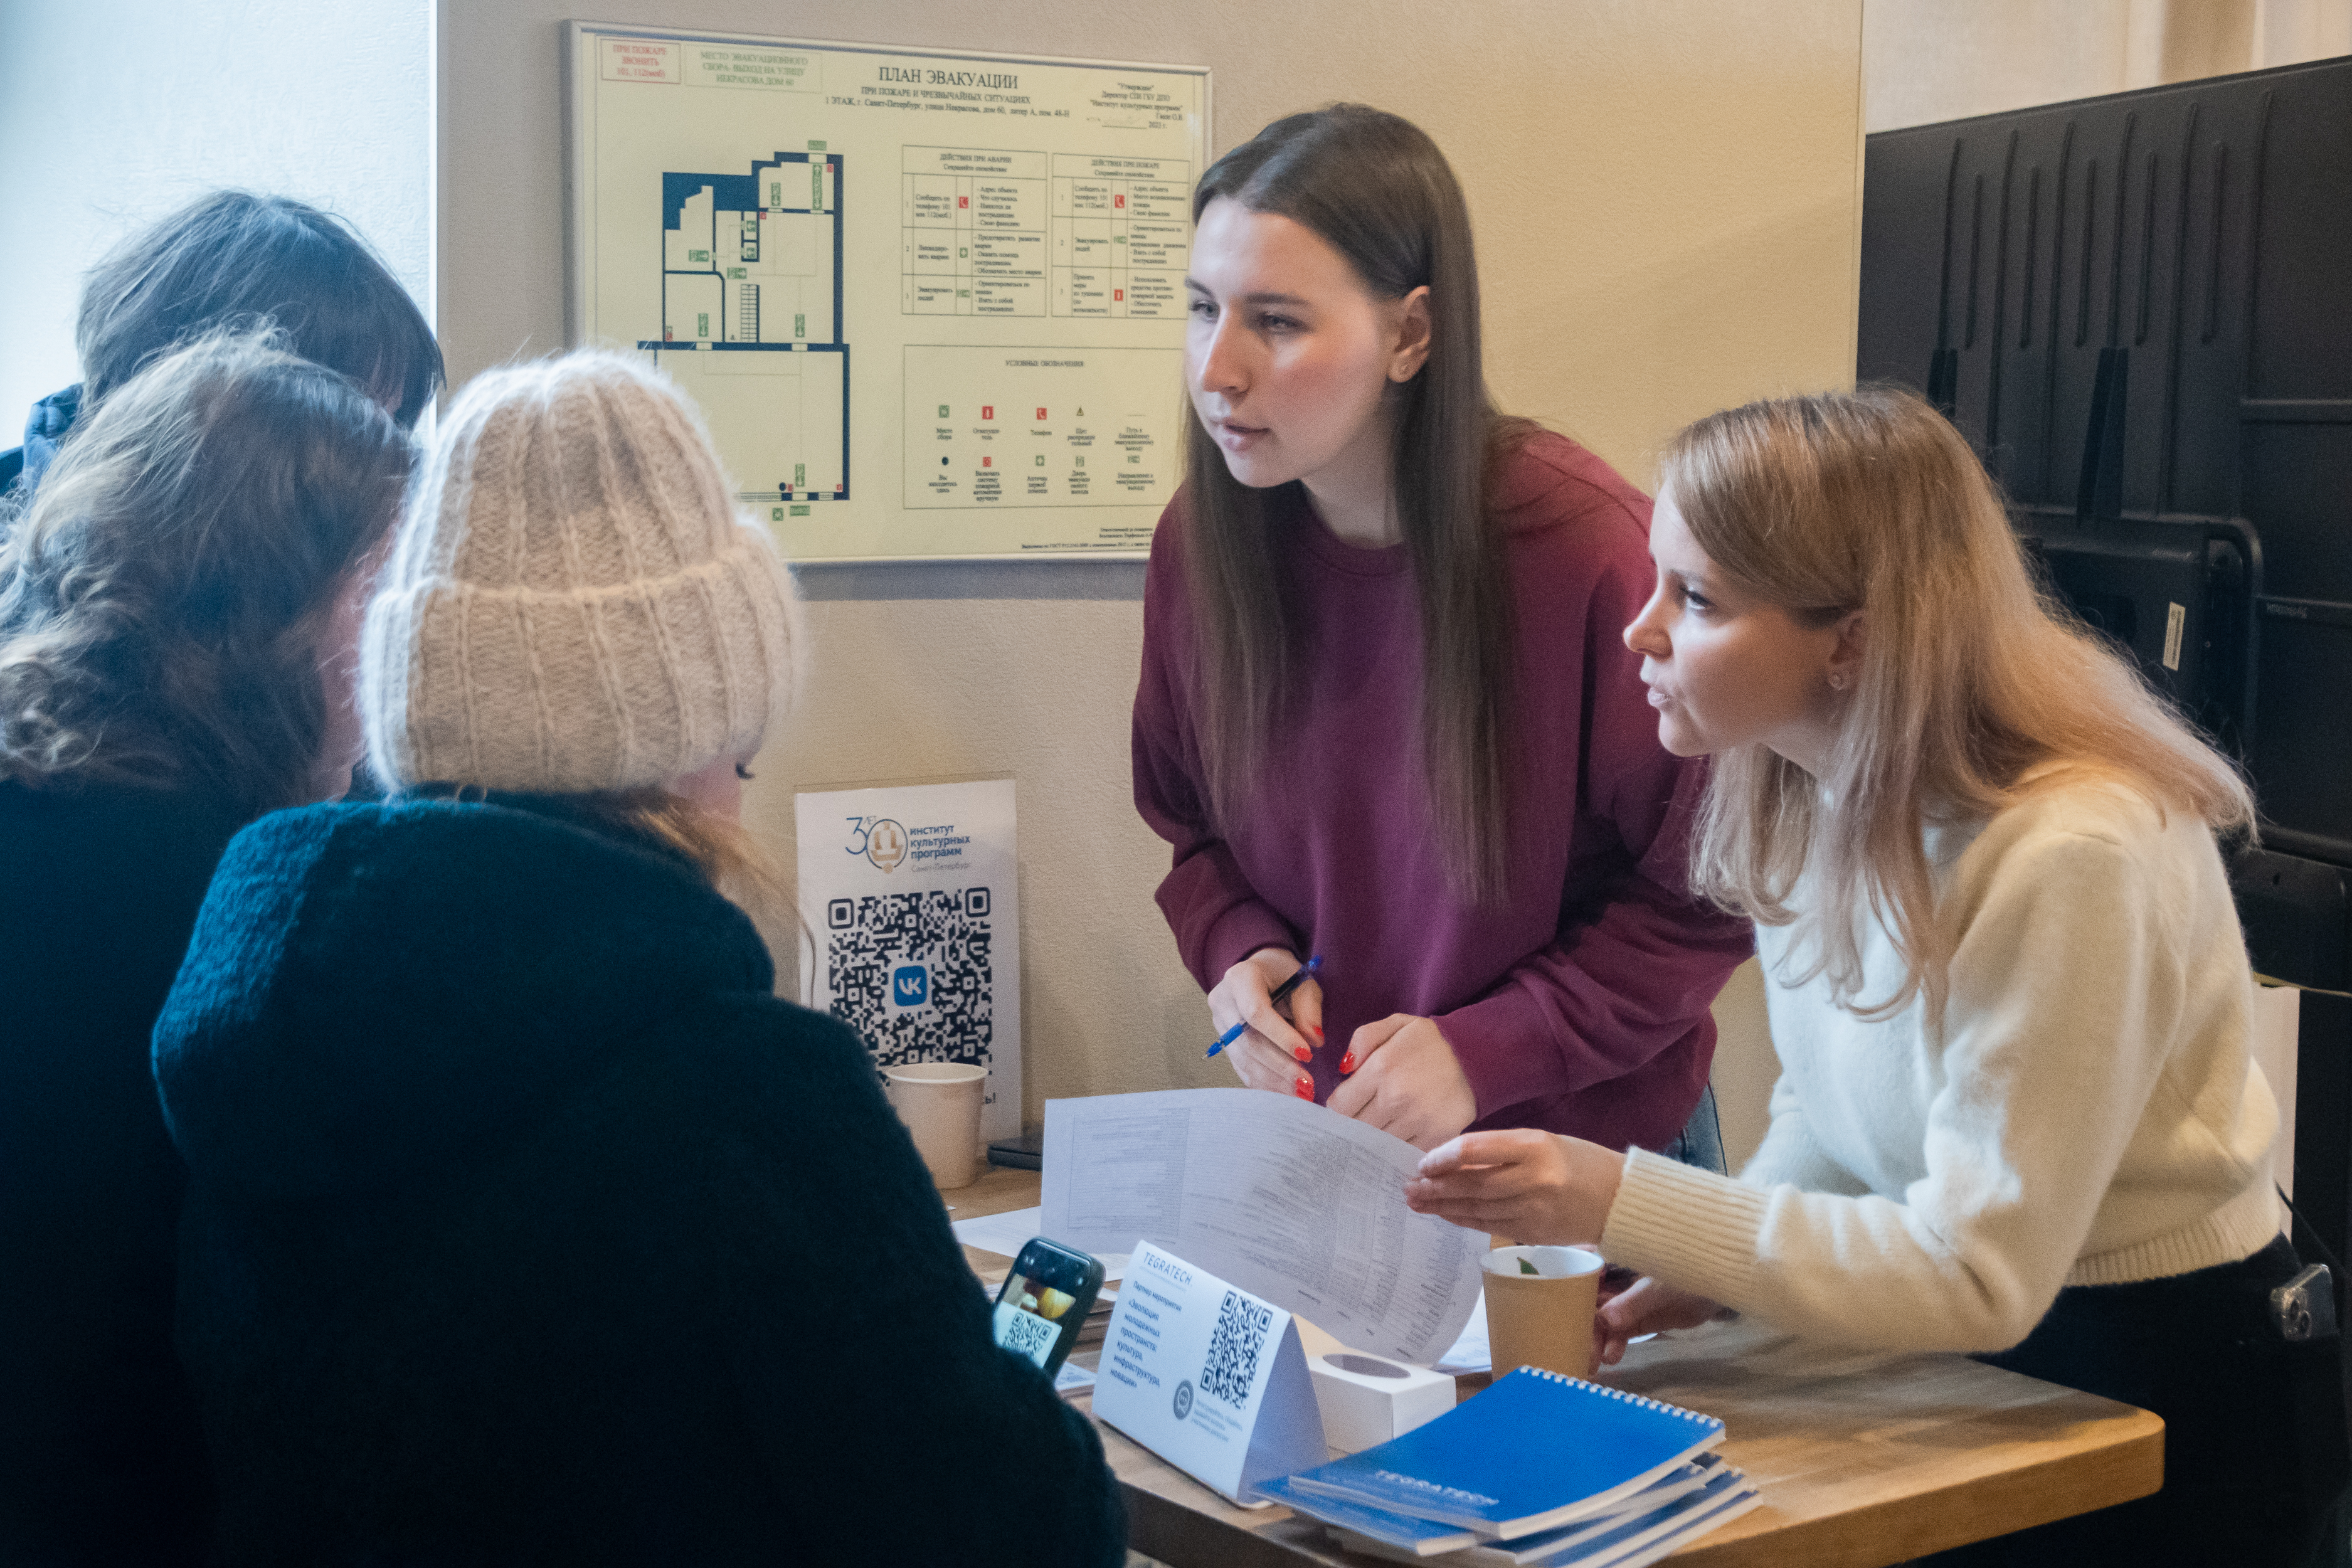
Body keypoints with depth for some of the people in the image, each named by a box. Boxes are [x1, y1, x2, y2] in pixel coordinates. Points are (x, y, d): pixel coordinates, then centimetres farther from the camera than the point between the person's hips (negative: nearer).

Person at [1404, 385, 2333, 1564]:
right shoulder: (1803, 791, -2)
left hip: (2161, 1388, -7)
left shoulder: (2072, 857, -28)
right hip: (1945, 1347, 7)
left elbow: (1977, 1278, -25)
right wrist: (1709, 1269, -9)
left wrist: (1622, 1205, -30)